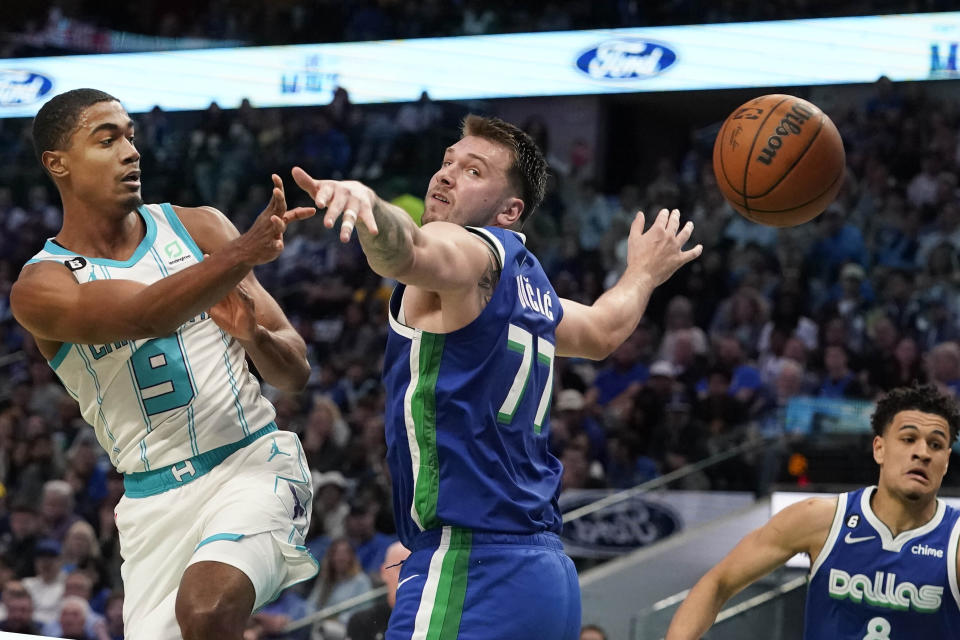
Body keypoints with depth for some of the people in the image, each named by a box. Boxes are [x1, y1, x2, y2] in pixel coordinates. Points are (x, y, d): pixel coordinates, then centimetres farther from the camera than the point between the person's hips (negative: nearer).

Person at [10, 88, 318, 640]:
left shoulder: (199, 228, 4)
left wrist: (254, 335, -16)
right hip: (155, 501, 2)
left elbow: (295, 373, 7)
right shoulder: (41, 286, -3)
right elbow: (145, 315, -26)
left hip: (253, 462, -1)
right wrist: (245, 253, -40)